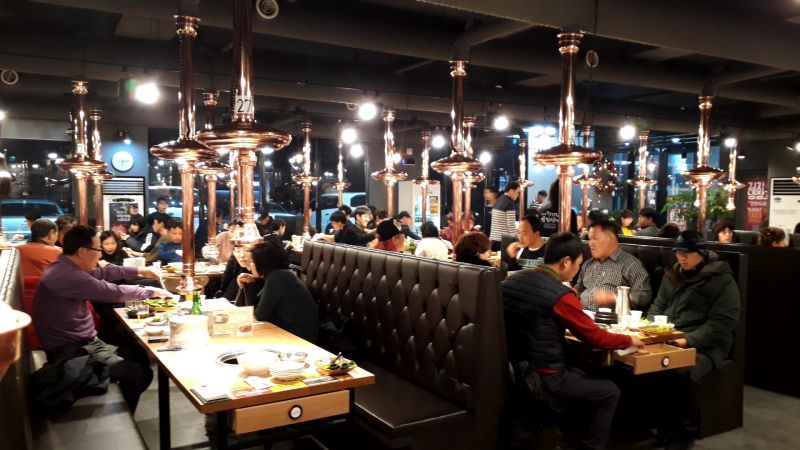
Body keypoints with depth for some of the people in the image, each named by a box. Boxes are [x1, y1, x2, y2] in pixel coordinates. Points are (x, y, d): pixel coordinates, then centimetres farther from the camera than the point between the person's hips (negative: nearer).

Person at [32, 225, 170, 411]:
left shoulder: (65, 268, 6)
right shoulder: (66, 275, -27)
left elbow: (102, 273, 21)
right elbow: (114, 293, -23)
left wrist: (138, 270, 20)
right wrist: (152, 292, -9)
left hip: (83, 343, 11)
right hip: (72, 353, -11)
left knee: (140, 360, 14)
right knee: (141, 374, -15)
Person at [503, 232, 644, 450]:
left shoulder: (512, 280, 2)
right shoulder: (561, 295, -20)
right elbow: (596, 337, -11)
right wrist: (629, 340, 6)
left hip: (513, 369, 8)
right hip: (543, 379, -8)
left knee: (583, 377, 30)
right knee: (610, 392, 12)